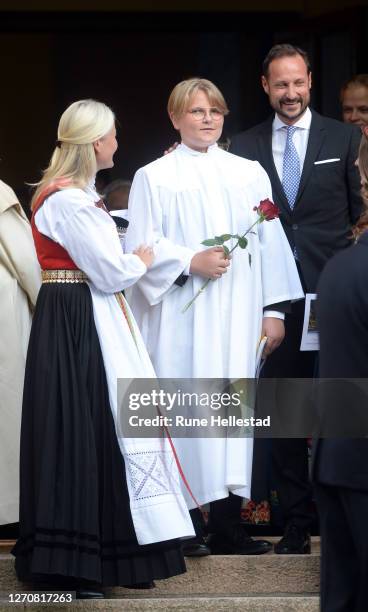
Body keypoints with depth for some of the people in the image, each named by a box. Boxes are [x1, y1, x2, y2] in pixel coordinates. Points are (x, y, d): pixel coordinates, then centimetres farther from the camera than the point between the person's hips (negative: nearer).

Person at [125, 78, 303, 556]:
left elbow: (270, 245, 10)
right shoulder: (154, 177, 4)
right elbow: (141, 247, -1)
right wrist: (190, 262, -16)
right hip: (182, 317, -3)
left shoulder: (249, 174, 13)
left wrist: (273, 310, 4)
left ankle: (228, 524, 4)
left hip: (238, 317, 3)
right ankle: (185, 523, -1)